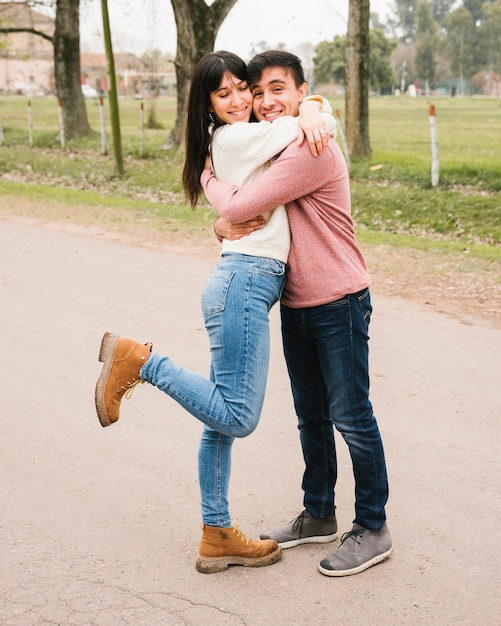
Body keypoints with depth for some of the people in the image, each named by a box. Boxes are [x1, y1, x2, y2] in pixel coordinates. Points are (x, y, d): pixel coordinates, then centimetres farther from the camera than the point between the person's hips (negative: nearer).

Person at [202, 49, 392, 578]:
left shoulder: (312, 151, -20)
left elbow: (239, 207, -24)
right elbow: (241, 210, 15)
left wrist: (209, 178, -3)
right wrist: (228, 223, -10)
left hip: (339, 304, -9)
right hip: (295, 305, 9)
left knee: (350, 418, 1)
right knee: (311, 417, 18)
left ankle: (373, 530, 15)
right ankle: (318, 515, 33)